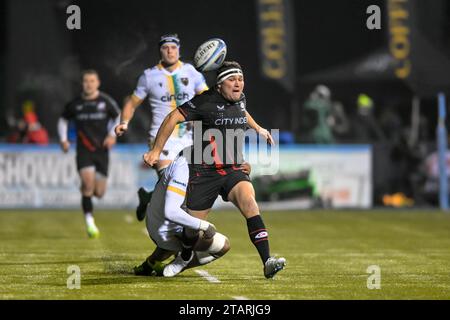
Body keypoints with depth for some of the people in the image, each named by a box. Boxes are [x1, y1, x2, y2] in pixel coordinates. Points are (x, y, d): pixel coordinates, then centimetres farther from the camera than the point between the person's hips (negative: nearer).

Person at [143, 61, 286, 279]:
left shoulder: (240, 99, 8)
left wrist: (258, 128, 46)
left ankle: (267, 262, -32)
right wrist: (156, 151, -10)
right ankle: (184, 257, 38)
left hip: (233, 170, 4)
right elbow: (172, 118, -10)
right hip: (204, 172, -4)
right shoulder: (206, 101, -12)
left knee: (249, 204, -24)